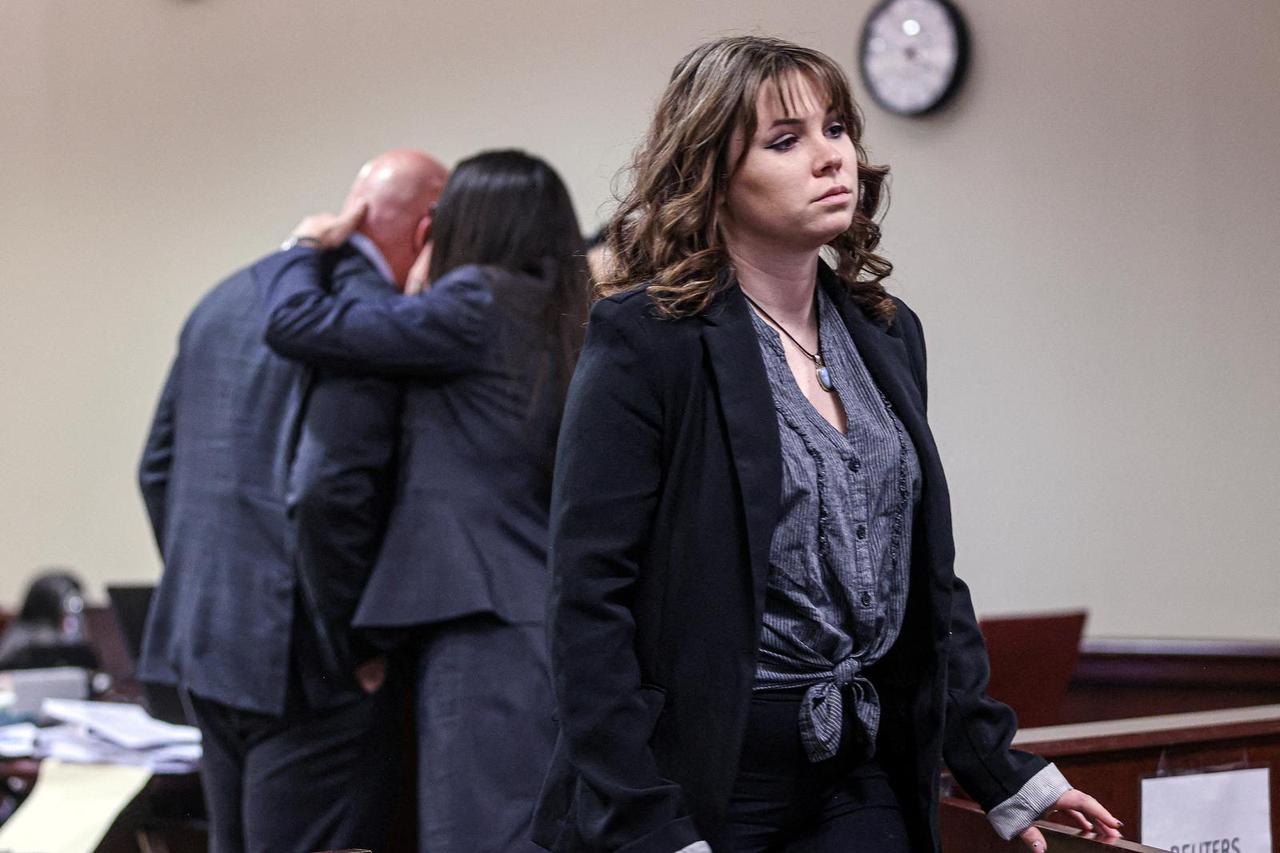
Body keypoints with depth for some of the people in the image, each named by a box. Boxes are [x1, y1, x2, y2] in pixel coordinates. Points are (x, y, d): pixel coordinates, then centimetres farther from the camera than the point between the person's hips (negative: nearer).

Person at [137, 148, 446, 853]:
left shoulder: (228, 297, 14)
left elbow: (158, 468, 18)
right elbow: (326, 491, -24)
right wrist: (353, 647, -14)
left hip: (202, 637, 9)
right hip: (299, 663, -9)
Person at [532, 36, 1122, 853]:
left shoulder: (886, 334, 10)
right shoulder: (646, 340, -10)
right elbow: (588, 598, -14)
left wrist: (1001, 771, 11)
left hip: (862, 779, 6)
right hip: (707, 778, -5)